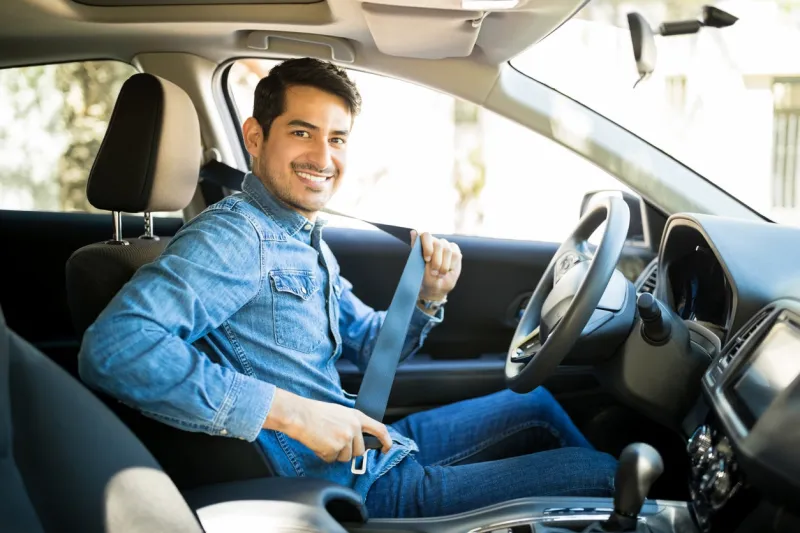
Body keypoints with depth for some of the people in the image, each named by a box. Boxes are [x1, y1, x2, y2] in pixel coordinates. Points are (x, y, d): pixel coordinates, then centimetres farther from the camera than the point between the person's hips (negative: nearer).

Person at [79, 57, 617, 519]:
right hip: (362, 491, -9)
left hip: (376, 448, 10)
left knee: (535, 403, 25)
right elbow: (114, 348, -35)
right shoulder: (236, 235, -21)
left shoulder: (306, 241, 10)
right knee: (596, 474, -2)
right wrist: (291, 411, -33)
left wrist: (428, 295, -2)